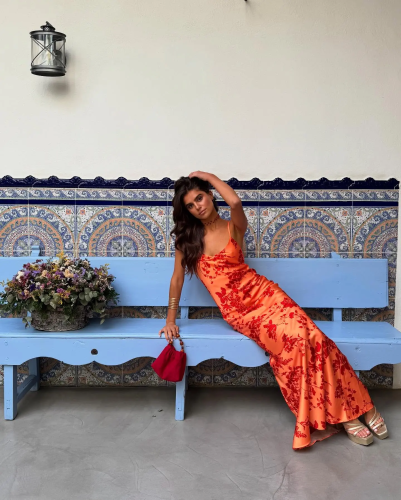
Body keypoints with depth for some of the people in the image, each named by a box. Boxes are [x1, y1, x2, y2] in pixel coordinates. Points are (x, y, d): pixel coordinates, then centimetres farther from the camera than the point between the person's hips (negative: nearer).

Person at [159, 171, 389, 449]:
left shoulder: (233, 228, 3)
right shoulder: (187, 236, 4)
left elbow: (235, 201, -20)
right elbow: (178, 278, 7)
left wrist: (209, 176, -5)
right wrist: (171, 319, 4)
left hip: (262, 291, 1)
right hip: (238, 310, -1)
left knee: (311, 336, -22)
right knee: (294, 338, -26)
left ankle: (357, 406, -9)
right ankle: (340, 415, -15)